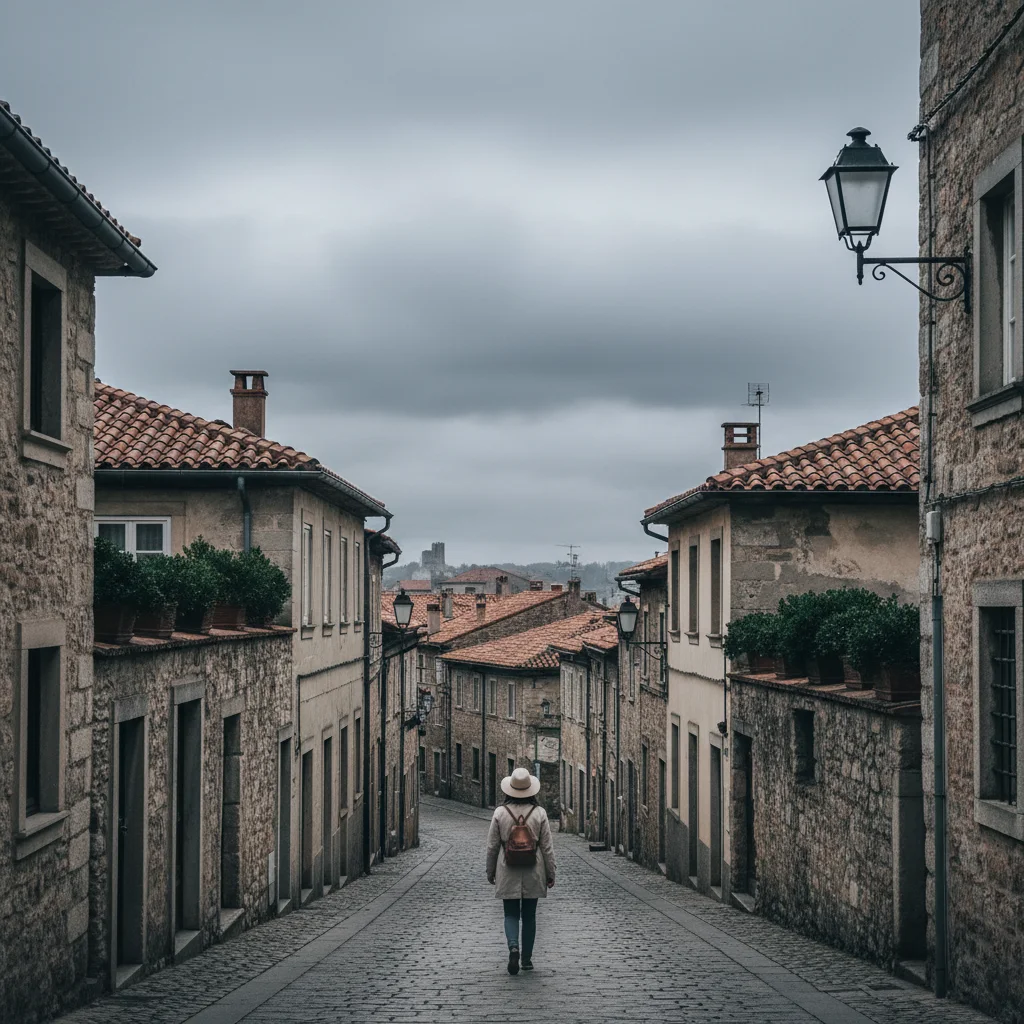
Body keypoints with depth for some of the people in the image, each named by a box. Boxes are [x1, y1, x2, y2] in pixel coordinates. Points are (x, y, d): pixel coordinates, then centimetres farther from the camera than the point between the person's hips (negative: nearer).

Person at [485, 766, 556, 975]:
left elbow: (492, 846, 0)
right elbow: (547, 846, -2)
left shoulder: (500, 812, -6)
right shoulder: (539, 813, -5)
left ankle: (513, 946, -18)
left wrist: (490, 872, 11)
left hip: (508, 872, -1)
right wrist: (550, 873, 6)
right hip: (533, 872, 1)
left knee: (511, 914, 7)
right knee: (529, 916, 12)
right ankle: (527, 959, 15)